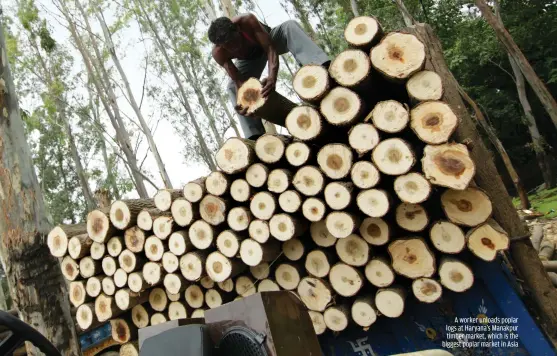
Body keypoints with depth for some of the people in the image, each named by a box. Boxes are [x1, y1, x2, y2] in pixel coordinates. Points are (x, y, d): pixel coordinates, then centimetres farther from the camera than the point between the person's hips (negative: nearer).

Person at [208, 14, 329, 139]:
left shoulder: (247, 21, -41)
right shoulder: (219, 53, -34)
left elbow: (270, 49, -44)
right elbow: (238, 81, -31)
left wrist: (272, 76, -62)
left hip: (267, 42, -2)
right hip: (249, 59, 2)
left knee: (290, 26, -34)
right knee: (232, 87, -21)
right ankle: (255, 135, -22)